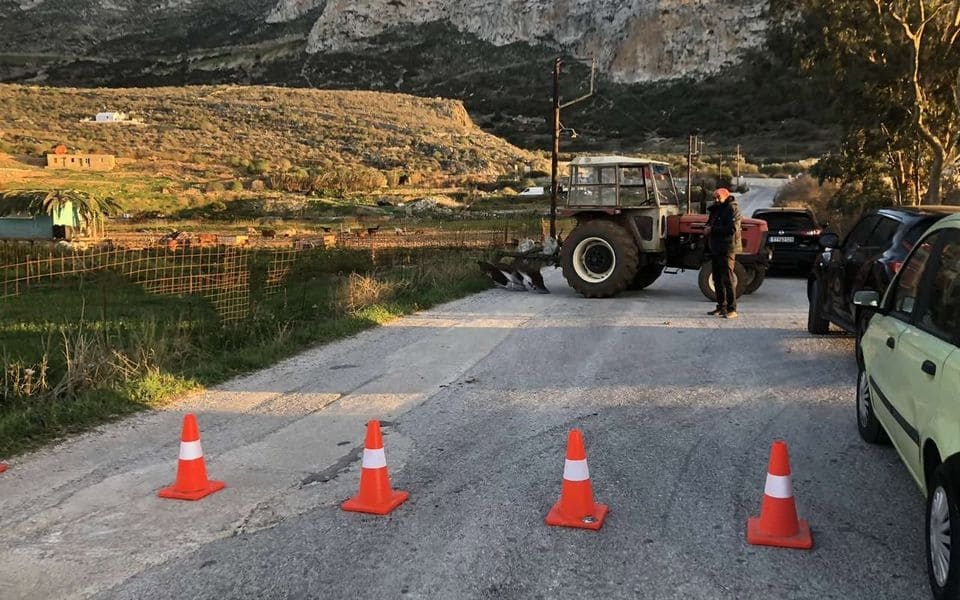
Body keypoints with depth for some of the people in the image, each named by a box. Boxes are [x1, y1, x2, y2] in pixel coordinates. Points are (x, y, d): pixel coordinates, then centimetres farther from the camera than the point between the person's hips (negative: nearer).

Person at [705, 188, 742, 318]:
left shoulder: (732, 209, -8)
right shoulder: (716, 210, 20)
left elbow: (733, 228, -20)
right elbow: (710, 224, 29)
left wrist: (713, 229, -16)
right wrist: (708, 229, 4)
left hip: (727, 249, -9)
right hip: (716, 249, 9)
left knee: (727, 279, -11)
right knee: (717, 279, 12)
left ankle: (732, 309, -10)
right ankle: (721, 307, 19)